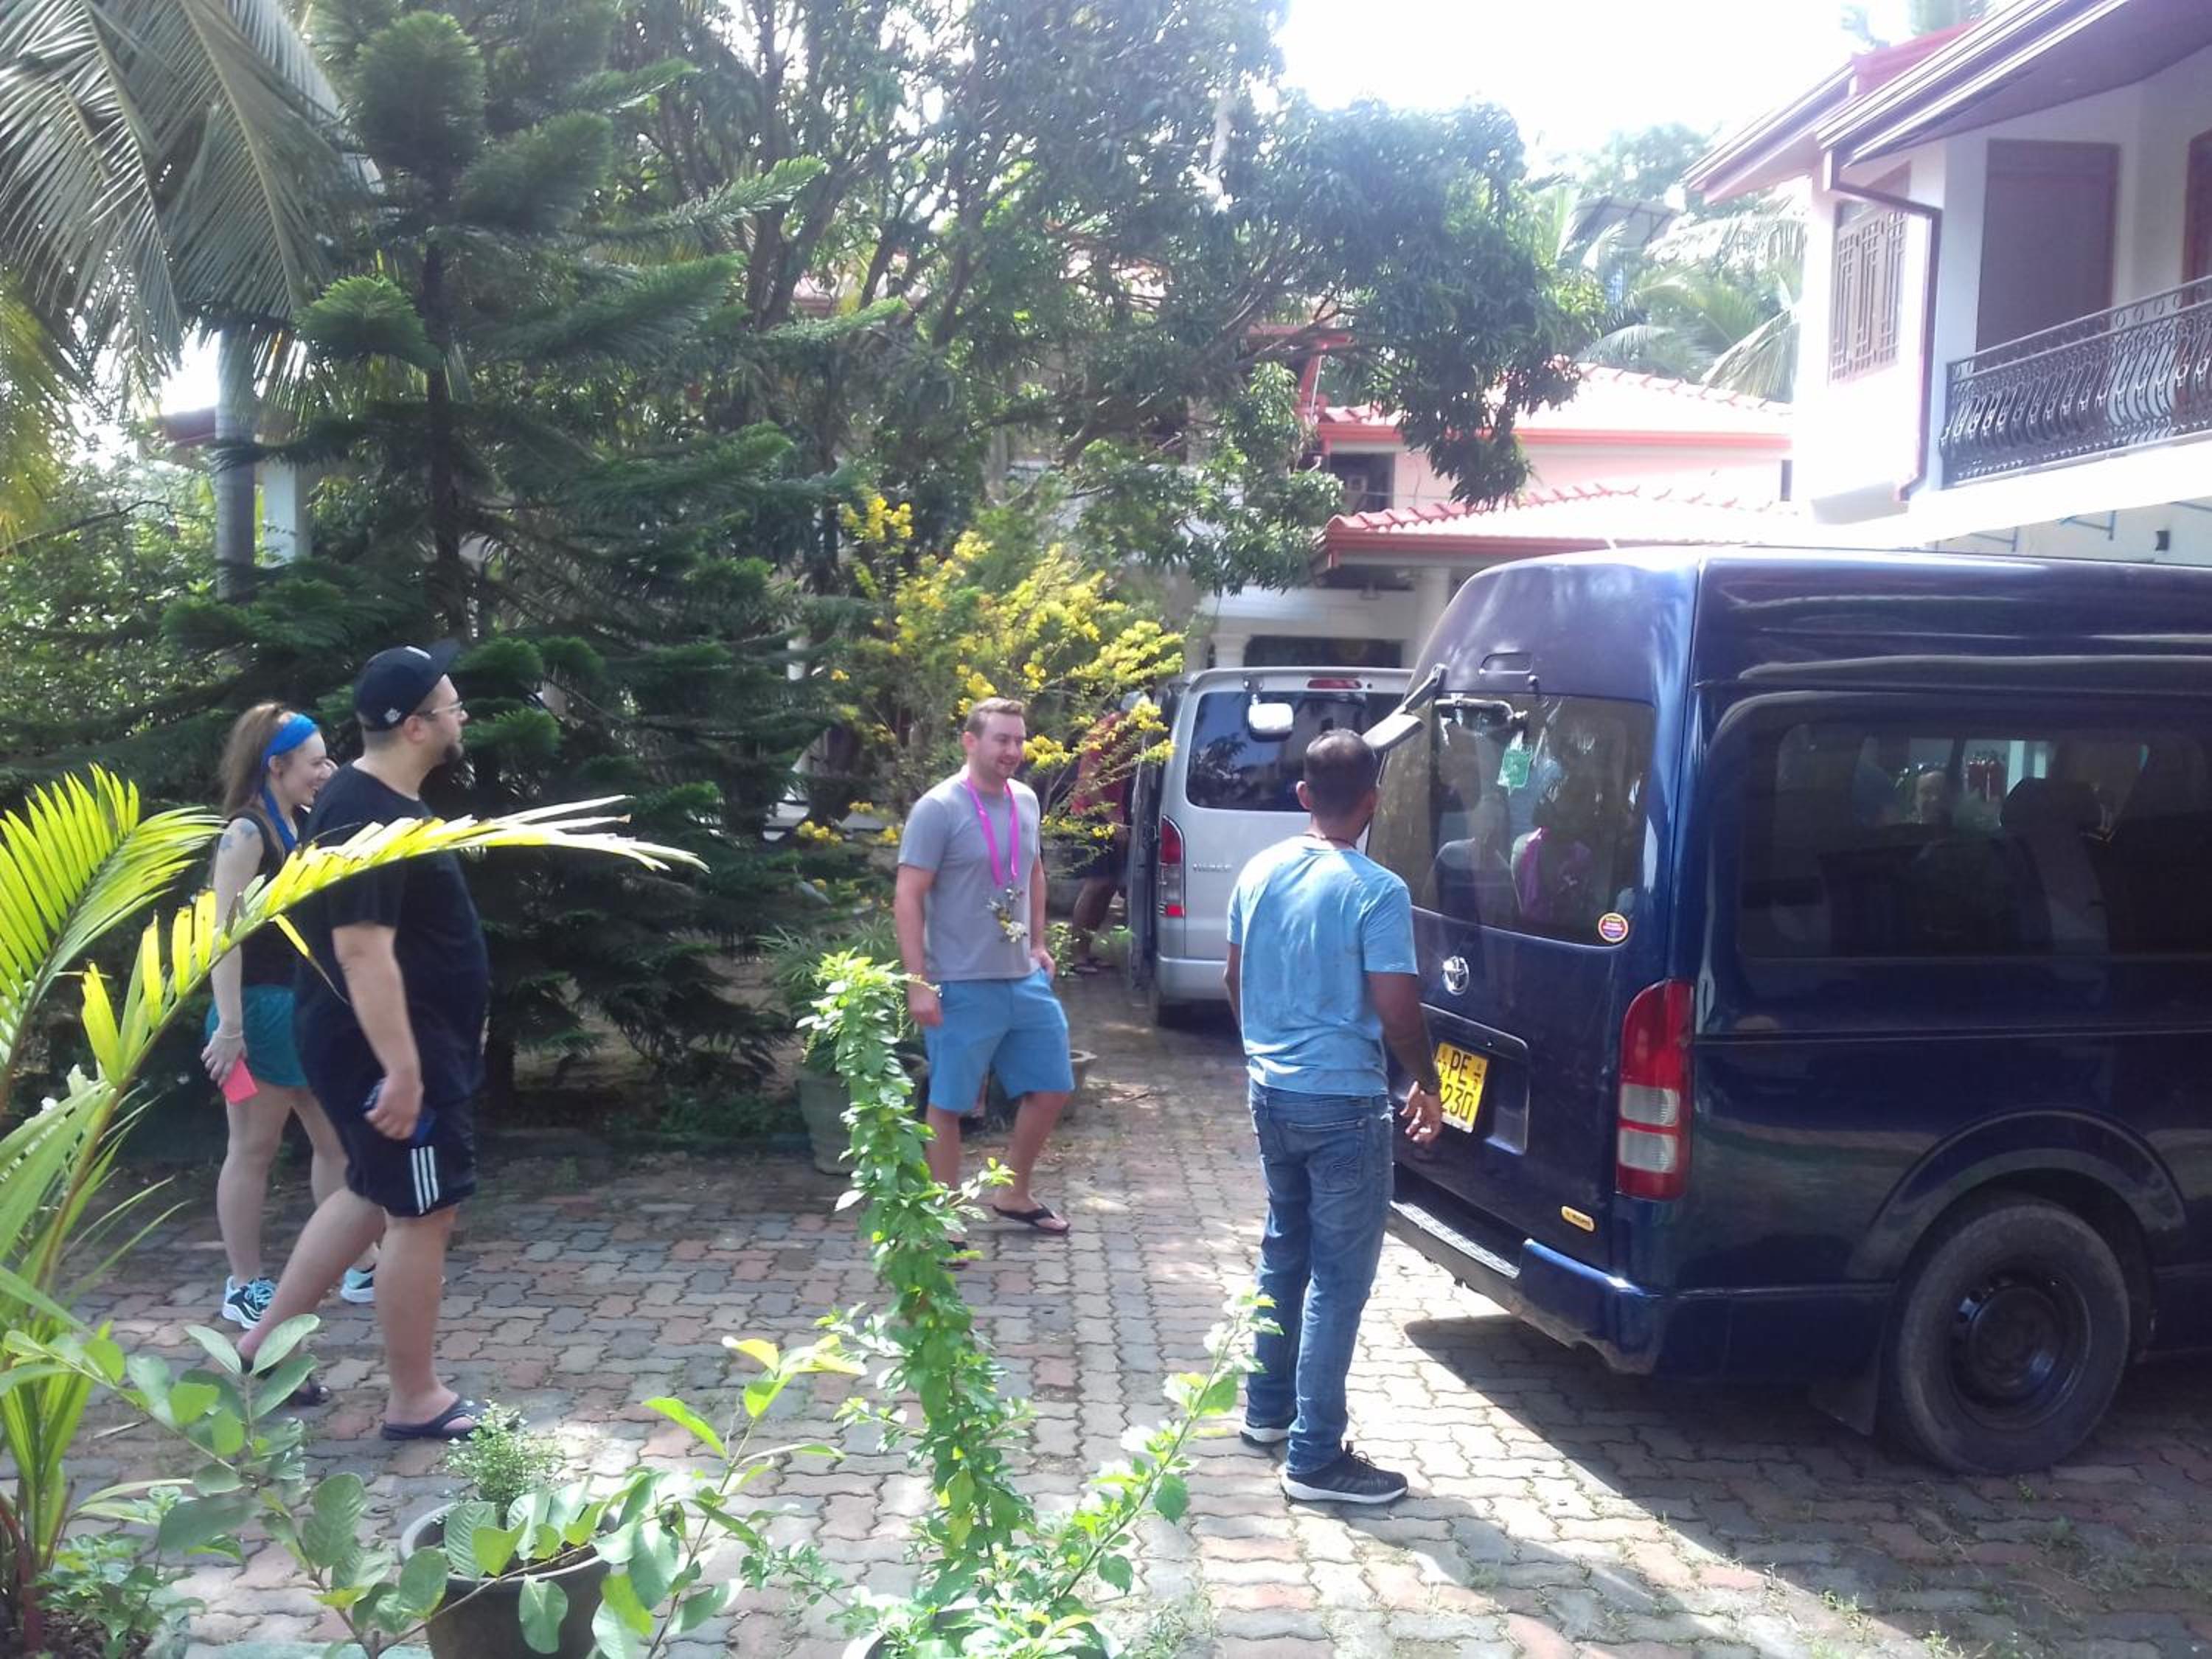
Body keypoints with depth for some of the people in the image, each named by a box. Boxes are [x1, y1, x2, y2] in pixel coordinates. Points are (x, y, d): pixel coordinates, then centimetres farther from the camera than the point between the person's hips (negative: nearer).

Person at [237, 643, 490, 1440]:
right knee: (422, 1215, 0)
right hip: (389, 1048, -11)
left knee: (371, 1194, 21)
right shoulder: (369, 818, -23)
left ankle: (265, 1342, 30)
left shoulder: (383, 802, 10)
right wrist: (401, 1068, -30)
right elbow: (362, 950, -28)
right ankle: (415, 1400, 12)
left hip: (410, 1040, 11)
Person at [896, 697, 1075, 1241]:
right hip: (963, 986, -7)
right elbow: (907, 900, -15)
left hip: (1025, 978, 7)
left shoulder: (1026, 801, 6)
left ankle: (1014, 1195, 33)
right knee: (948, 1104, 4)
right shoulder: (938, 809, -15)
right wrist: (918, 982, -19)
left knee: (1051, 1088, 15)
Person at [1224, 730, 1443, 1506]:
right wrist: (1427, 1084, -1)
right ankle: (1314, 1458, 4)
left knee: (1285, 1252, 22)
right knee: (1339, 1278, 0)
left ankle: (1268, 1409, 32)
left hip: (1271, 1092, 7)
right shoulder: (1376, 891, -18)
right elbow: (1397, 1013, -17)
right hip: (1343, 1103, -7)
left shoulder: (1259, 873, 3)